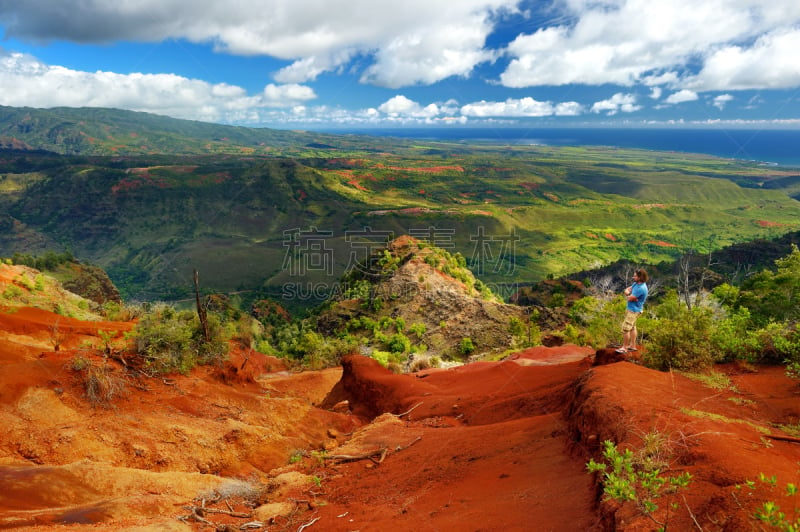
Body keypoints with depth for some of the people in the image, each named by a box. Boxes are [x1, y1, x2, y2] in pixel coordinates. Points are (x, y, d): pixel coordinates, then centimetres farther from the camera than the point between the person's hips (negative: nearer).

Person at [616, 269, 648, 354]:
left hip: (634, 310, -10)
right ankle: (632, 346, 28)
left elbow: (630, 298, -26)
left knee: (625, 328, -7)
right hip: (630, 308, 10)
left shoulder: (641, 288, -27)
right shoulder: (636, 283, 2)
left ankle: (624, 348, 3)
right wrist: (628, 293, -13)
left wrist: (628, 295, -4)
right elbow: (627, 290, 9)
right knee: (632, 327, 17)